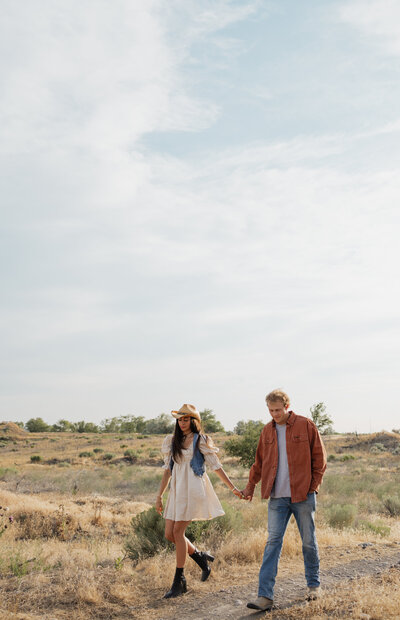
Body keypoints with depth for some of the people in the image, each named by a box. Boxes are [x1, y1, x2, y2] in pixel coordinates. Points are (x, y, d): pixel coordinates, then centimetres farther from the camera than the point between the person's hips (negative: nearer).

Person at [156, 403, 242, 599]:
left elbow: (216, 467, 1)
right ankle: (200, 556, 24)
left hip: (193, 489, -6)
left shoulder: (200, 441, -1)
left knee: (178, 532, -9)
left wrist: (233, 488, -2)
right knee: (169, 534, 1)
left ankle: (179, 581, 2)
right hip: (176, 490, 6)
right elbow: (168, 470, 16)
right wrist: (159, 495, 13)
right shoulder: (172, 442, 14)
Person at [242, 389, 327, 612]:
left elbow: (319, 457, 0)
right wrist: (251, 486, 19)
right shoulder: (267, 431, 8)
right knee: (273, 542, -3)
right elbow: (259, 461, 18)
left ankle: (314, 584, 31)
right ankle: (265, 596, -5)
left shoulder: (306, 425, -4)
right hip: (277, 497, 3)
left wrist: (314, 484, -3)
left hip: (303, 495, -2)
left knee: (309, 542, 11)